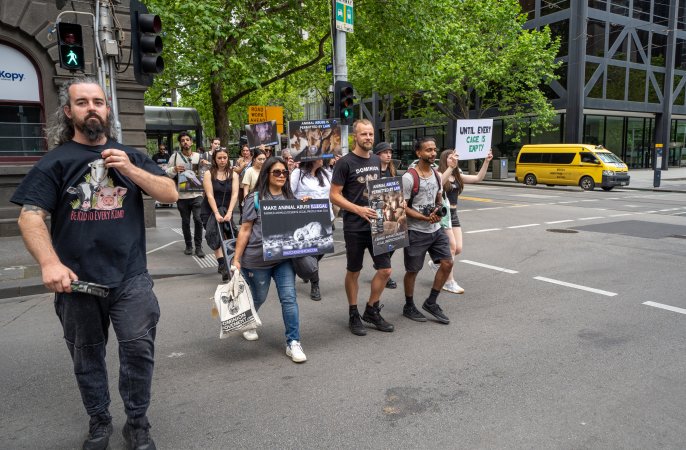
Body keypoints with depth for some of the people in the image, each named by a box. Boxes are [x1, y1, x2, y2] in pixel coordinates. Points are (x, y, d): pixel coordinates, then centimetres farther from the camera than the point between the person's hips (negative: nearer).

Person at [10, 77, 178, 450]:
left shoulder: (129, 155, 10)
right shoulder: (55, 161, 1)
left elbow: (170, 194, 2)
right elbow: (30, 216, -7)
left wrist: (130, 170, -13)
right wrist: (49, 263, -23)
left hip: (131, 277, 1)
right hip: (77, 280, 0)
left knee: (138, 348, -1)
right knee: (87, 357, 13)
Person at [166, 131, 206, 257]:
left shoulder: (199, 156, 6)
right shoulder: (175, 156, 2)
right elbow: (167, 174, 4)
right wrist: (174, 169, -16)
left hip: (197, 194, 0)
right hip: (182, 195, 1)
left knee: (198, 219, -11)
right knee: (185, 222, 10)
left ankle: (198, 246, 2)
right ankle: (188, 245, 26)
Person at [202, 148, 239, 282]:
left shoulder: (233, 174, 0)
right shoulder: (209, 174, -5)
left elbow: (234, 194, -8)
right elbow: (210, 195, -12)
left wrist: (229, 212, -20)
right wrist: (216, 213, -22)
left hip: (226, 210, 2)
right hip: (210, 210, -2)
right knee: (214, 235, -15)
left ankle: (222, 265, 15)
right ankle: (223, 264, -20)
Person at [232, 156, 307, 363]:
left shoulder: (290, 199, 9)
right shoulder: (255, 199, -3)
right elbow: (245, 230, -5)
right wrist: (236, 259, -8)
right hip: (257, 259, -3)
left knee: (289, 298, -6)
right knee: (258, 297, 15)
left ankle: (293, 343, 1)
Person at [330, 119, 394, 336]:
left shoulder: (376, 160, 10)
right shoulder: (345, 163, -9)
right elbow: (334, 195, -12)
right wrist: (359, 209, -22)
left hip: (377, 224, 6)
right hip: (354, 227, -5)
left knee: (385, 270, 5)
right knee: (353, 271, 8)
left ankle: (372, 310, 24)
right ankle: (353, 315, 24)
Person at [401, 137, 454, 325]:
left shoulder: (437, 175, 7)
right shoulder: (409, 177, -15)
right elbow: (403, 207, -15)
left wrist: (439, 212, -4)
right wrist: (425, 218, -21)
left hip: (436, 229, 7)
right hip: (416, 231, -7)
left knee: (447, 263, 3)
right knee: (412, 270, 6)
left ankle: (431, 302, 19)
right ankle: (409, 307, 25)